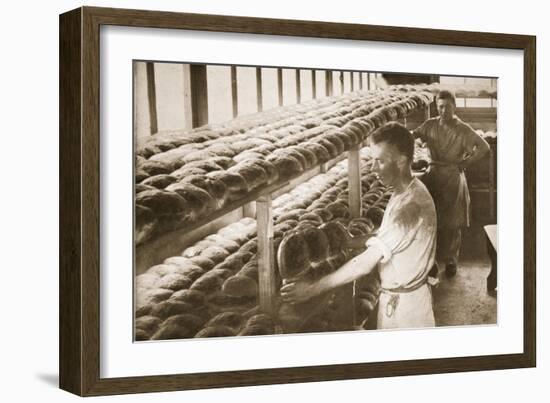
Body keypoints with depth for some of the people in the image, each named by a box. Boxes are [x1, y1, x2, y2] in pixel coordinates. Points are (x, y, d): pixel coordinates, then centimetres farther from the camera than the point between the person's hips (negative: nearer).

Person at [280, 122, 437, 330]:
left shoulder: (410, 206, -30)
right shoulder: (404, 192, 2)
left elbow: (365, 264, -31)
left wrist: (312, 289, -27)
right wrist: (353, 241, -2)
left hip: (404, 302, -9)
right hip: (396, 296, 9)